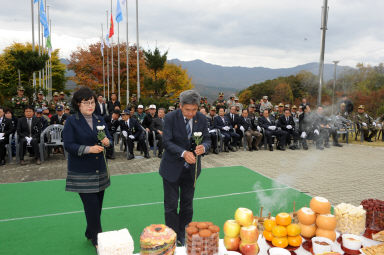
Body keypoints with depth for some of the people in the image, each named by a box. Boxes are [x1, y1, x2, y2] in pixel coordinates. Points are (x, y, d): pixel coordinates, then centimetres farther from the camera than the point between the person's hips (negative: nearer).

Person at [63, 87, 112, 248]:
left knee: (97, 205, 13)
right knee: (92, 206, -5)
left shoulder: (99, 120, 9)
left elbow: (109, 138, 13)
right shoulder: (71, 121, -6)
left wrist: (107, 142, -11)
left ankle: (90, 233, 32)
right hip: (81, 172, -5)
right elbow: (68, 145, -11)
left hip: (99, 169, 6)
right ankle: (97, 239, 9)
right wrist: (88, 149, -23)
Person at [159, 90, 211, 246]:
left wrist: (203, 147, -26)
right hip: (172, 168, -3)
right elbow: (166, 142, -19)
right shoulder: (170, 118, -15)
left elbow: (207, 139, -2)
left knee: (187, 205, 17)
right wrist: (183, 153, -34)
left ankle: (184, 237, 36)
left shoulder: (201, 119, -5)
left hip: (191, 169, 3)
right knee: (171, 206, 7)